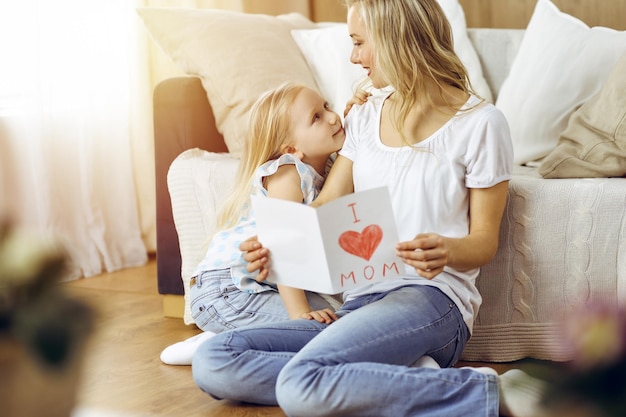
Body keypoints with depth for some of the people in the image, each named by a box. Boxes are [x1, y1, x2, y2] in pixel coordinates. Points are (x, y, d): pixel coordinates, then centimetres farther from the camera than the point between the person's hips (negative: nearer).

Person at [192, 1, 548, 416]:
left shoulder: (480, 122, -1)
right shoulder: (365, 117, 19)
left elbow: (484, 241, 0)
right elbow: (322, 212, 14)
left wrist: (447, 251, -24)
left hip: (430, 298, -7)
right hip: (359, 301, 8)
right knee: (212, 362, -14)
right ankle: (403, 376, -18)